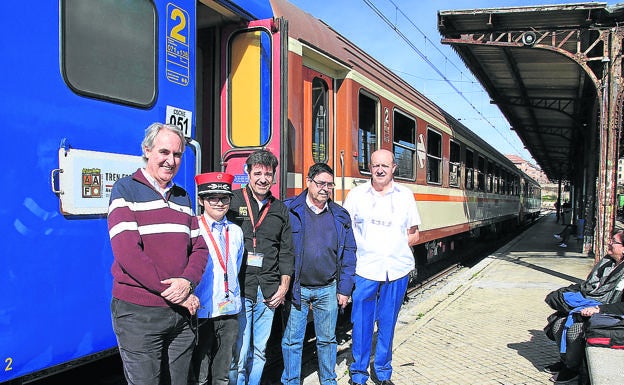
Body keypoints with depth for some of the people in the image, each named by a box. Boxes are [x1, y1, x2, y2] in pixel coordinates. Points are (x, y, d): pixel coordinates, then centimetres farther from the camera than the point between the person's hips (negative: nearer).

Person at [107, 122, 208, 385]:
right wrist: (170, 292, -16)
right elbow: (127, 252, -16)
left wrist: (186, 282, -12)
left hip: (180, 313, 6)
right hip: (138, 314, -5)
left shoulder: (182, 197, 13)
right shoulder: (126, 190, -6)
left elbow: (199, 248, 9)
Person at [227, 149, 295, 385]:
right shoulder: (232, 202, 0)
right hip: (238, 290, -4)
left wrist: (284, 286, 6)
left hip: (268, 292, 4)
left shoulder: (280, 209, 13)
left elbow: (286, 252, 15)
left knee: (259, 351, 13)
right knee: (239, 353, -4)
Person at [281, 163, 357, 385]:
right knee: (292, 340, 6)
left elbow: (348, 254, 8)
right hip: (296, 289, -2)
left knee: (327, 340, 15)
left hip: (328, 290, 3)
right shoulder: (289, 210, -5)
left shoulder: (340, 216, 6)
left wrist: (344, 289, 4)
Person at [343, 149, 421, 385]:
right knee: (362, 323, 2)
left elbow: (413, 235, 11)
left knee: (387, 324, 10)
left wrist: (394, 247, -2)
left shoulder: (405, 196, 9)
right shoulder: (356, 194, 5)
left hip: (397, 269, 2)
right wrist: (364, 250, -8)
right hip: (364, 269, -1)